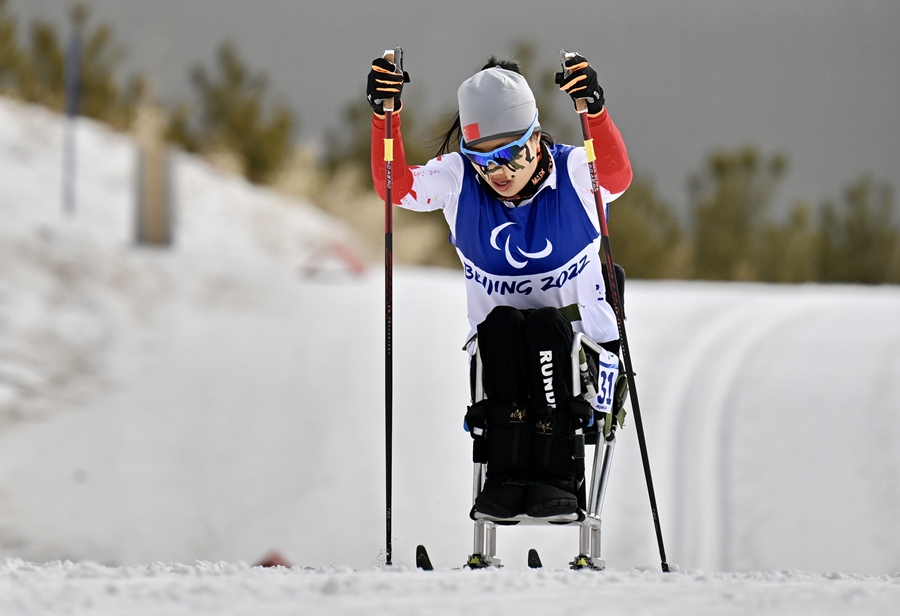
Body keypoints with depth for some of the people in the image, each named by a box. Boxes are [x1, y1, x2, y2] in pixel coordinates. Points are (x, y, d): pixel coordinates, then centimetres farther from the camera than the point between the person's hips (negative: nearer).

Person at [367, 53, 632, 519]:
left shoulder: (572, 173, -11)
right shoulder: (458, 179, -3)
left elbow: (616, 176, -31)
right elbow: (397, 185, -13)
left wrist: (594, 112, -48)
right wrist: (385, 117, -26)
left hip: (578, 336, -2)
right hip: (498, 344, 2)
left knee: (545, 325, -33)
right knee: (502, 323, -30)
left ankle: (556, 475, -34)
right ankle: (506, 474, -32)